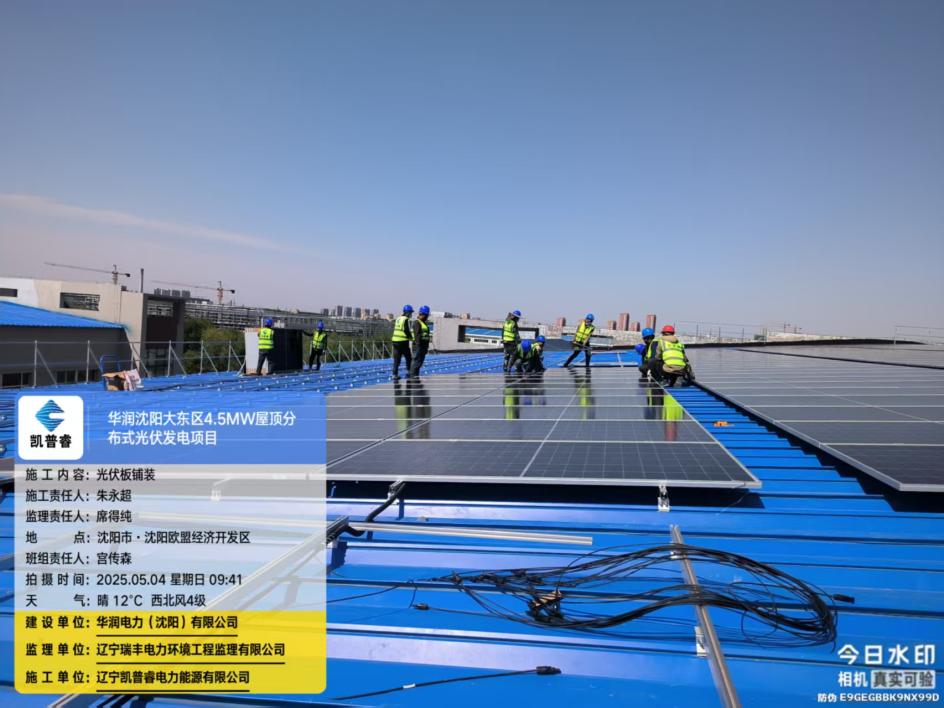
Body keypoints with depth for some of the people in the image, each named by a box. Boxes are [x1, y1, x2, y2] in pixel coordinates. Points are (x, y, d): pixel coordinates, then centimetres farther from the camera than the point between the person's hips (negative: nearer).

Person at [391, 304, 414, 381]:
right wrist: (411, 338, 0)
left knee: (396, 360, 8)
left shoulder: (398, 319, 14)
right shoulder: (406, 320, -10)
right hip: (403, 342, -7)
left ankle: (395, 375, 7)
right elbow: (407, 331, -16)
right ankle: (408, 373, 11)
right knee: (408, 358, 9)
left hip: (395, 341, 7)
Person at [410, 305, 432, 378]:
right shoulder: (417, 322, -10)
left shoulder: (424, 323, 20)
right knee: (416, 361, -10)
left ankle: (416, 376, 18)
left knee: (420, 362, 12)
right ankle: (412, 376, -8)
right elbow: (417, 335, -19)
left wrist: (426, 346, 20)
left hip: (424, 345, 10)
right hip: (418, 345, -10)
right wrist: (418, 344, -25)